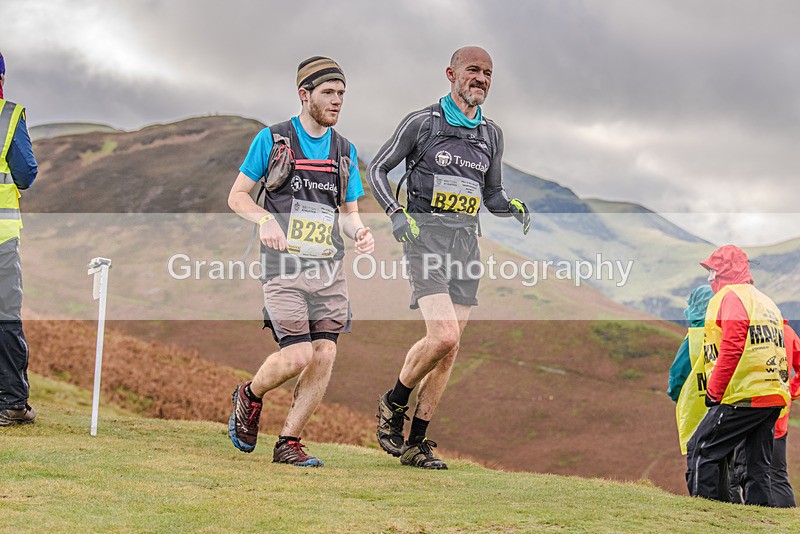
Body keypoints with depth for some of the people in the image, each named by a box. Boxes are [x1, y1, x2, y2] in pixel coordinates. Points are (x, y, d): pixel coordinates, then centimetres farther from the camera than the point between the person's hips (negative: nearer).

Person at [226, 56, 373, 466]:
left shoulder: (345, 151, 14)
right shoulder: (272, 139, 1)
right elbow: (237, 196, 4)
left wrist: (359, 232, -4)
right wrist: (265, 219, -16)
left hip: (329, 270, 5)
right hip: (284, 264, -4)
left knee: (324, 356, -5)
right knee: (298, 355, -13)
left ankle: (289, 443, 7)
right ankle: (250, 395, 18)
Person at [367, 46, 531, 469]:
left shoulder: (491, 135, 15)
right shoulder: (422, 122, 0)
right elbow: (377, 169, 5)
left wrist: (515, 208, 1)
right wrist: (395, 213, -11)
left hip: (466, 242, 5)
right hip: (426, 235, -5)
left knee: (448, 350, 2)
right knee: (443, 336, -22)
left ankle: (416, 444, 10)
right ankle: (393, 403, 3)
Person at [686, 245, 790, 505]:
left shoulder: (731, 296, -5)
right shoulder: (765, 301, 23)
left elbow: (731, 348, -17)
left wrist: (714, 391, -13)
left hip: (744, 396, -9)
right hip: (774, 397, 9)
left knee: (700, 451, -4)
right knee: (758, 465, 11)